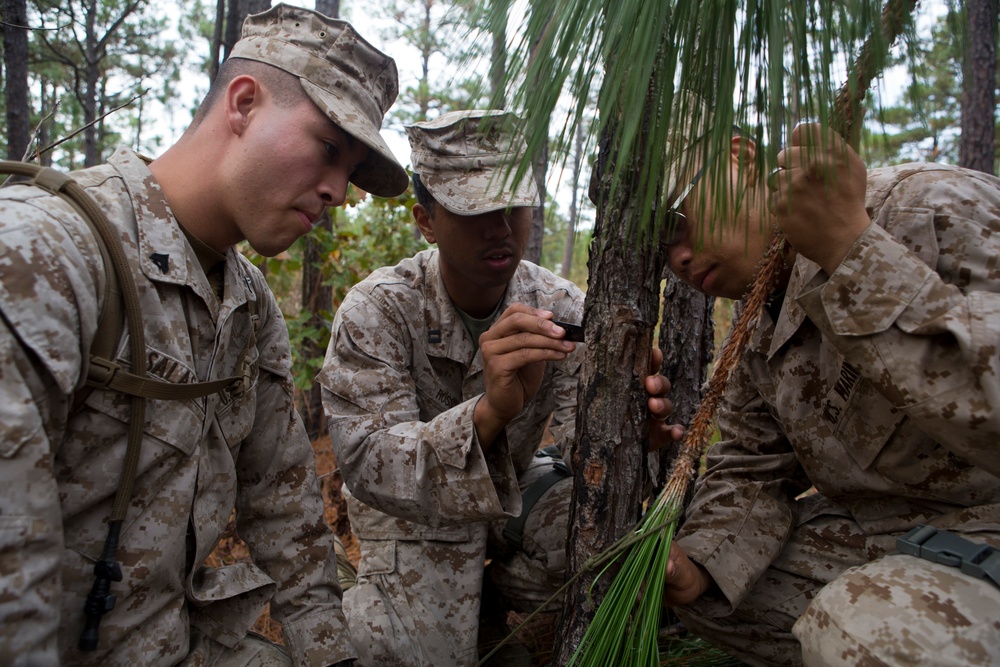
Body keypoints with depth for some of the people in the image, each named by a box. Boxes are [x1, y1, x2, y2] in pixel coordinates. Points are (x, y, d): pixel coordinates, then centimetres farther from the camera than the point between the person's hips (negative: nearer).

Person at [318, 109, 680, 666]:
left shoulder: (563, 309, -17)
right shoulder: (377, 311, -25)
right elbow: (368, 466, -36)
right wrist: (487, 413, -55)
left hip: (514, 488, 3)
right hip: (416, 511, -2)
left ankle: (491, 596, 7)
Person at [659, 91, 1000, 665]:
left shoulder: (943, 209, -20)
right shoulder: (759, 328, 4)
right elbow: (749, 470, 8)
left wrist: (853, 250, -35)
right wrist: (698, 562, -10)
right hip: (866, 536, 7)